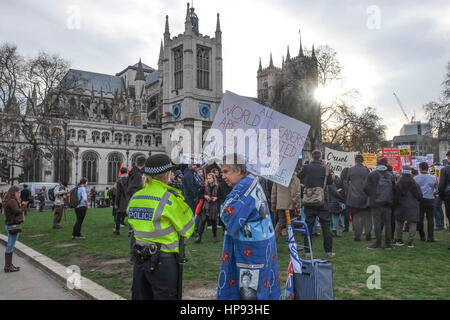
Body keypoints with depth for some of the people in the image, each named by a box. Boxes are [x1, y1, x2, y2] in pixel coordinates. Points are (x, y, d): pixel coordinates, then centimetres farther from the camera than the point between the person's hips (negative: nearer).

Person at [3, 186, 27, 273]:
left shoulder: (10, 201, 14)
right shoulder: (12, 201, -16)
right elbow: (17, 211, -23)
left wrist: (20, 204, 0)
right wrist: (24, 205, -9)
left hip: (10, 225, 10)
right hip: (13, 225, -10)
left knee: (10, 246, 16)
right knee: (10, 246, -4)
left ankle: (9, 265, 25)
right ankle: (8, 267, 2)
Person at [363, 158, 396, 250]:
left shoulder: (372, 174, -5)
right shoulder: (390, 175, 5)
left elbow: (366, 188, -7)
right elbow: (394, 189, 8)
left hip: (376, 202, -3)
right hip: (388, 203, 4)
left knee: (377, 223, 0)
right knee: (387, 223, 8)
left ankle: (378, 243, 1)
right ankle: (388, 243, 12)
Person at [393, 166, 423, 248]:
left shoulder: (398, 185, -4)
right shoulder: (415, 184, -1)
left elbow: (395, 197, -2)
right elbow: (420, 195, 4)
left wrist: (395, 205, 12)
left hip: (401, 207, 0)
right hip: (413, 207, 0)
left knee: (399, 223, 12)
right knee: (412, 224, 3)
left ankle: (399, 240, 13)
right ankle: (410, 242, 1)